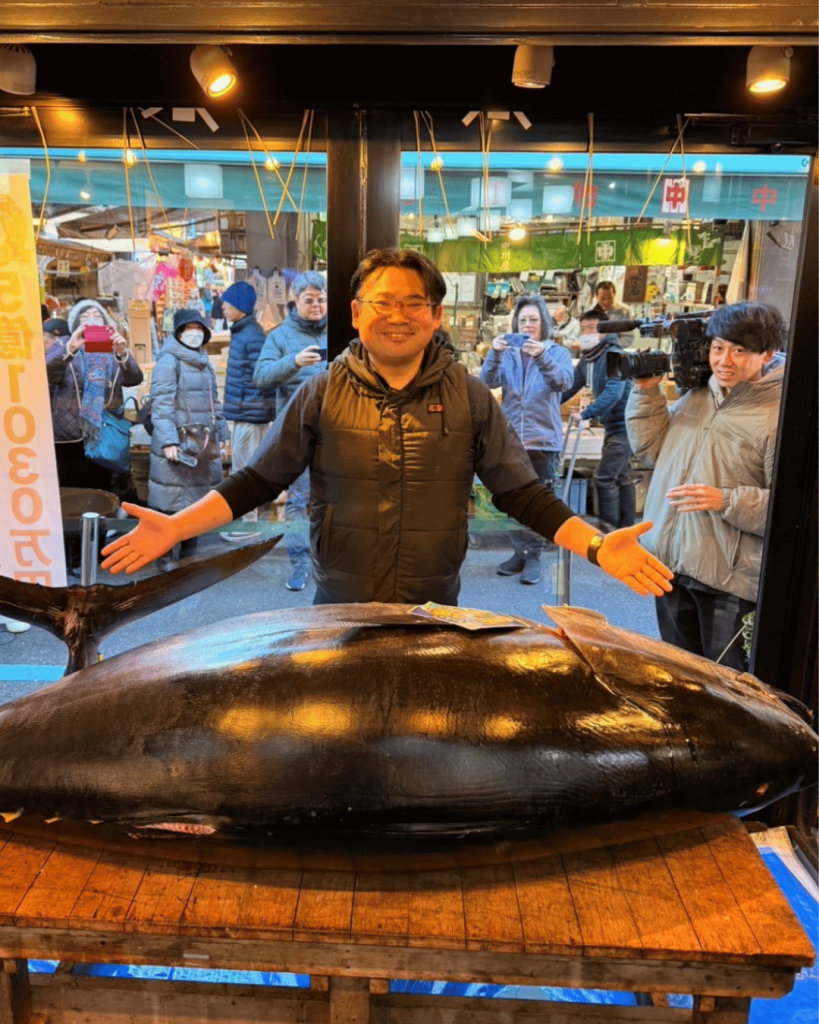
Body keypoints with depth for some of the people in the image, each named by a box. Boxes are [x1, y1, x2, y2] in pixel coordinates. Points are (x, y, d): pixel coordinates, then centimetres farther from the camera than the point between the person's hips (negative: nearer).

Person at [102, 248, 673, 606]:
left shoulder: (470, 398, -2)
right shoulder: (322, 393, -2)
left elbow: (522, 494, -1)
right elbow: (258, 481, -1)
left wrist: (597, 546, -14)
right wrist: (175, 528, -11)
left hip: (437, 614, 0)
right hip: (338, 611, 0)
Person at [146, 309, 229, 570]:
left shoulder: (203, 361, 17)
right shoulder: (169, 361, -8)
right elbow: (161, 404, -17)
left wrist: (221, 434, 18)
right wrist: (168, 441, -25)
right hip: (177, 443, -8)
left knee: (197, 499, 12)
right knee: (172, 500, -2)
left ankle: (189, 552, 24)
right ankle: (164, 555, 9)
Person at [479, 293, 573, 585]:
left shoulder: (558, 352, 3)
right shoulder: (507, 353, 6)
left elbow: (564, 383, -16)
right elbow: (488, 381, -8)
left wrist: (542, 356, -32)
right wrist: (495, 353, -25)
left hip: (543, 440, -2)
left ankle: (533, 556, 10)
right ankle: (519, 552, 21)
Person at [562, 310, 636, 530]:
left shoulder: (614, 355, -18)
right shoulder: (586, 359, 7)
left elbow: (613, 393, -29)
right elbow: (569, 387, 10)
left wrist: (586, 414, -35)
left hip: (624, 424, -9)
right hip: (612, 424, 9)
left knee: (604, 478, -12)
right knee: (621, 477, 15)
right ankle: (625, 526, 24)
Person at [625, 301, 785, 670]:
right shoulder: (697, 396, 8)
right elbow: (651, 448, 14)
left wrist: (727, 501, -28)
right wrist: (647, 392, 4)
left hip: (728, 575, -7)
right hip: (670, 562, 7)